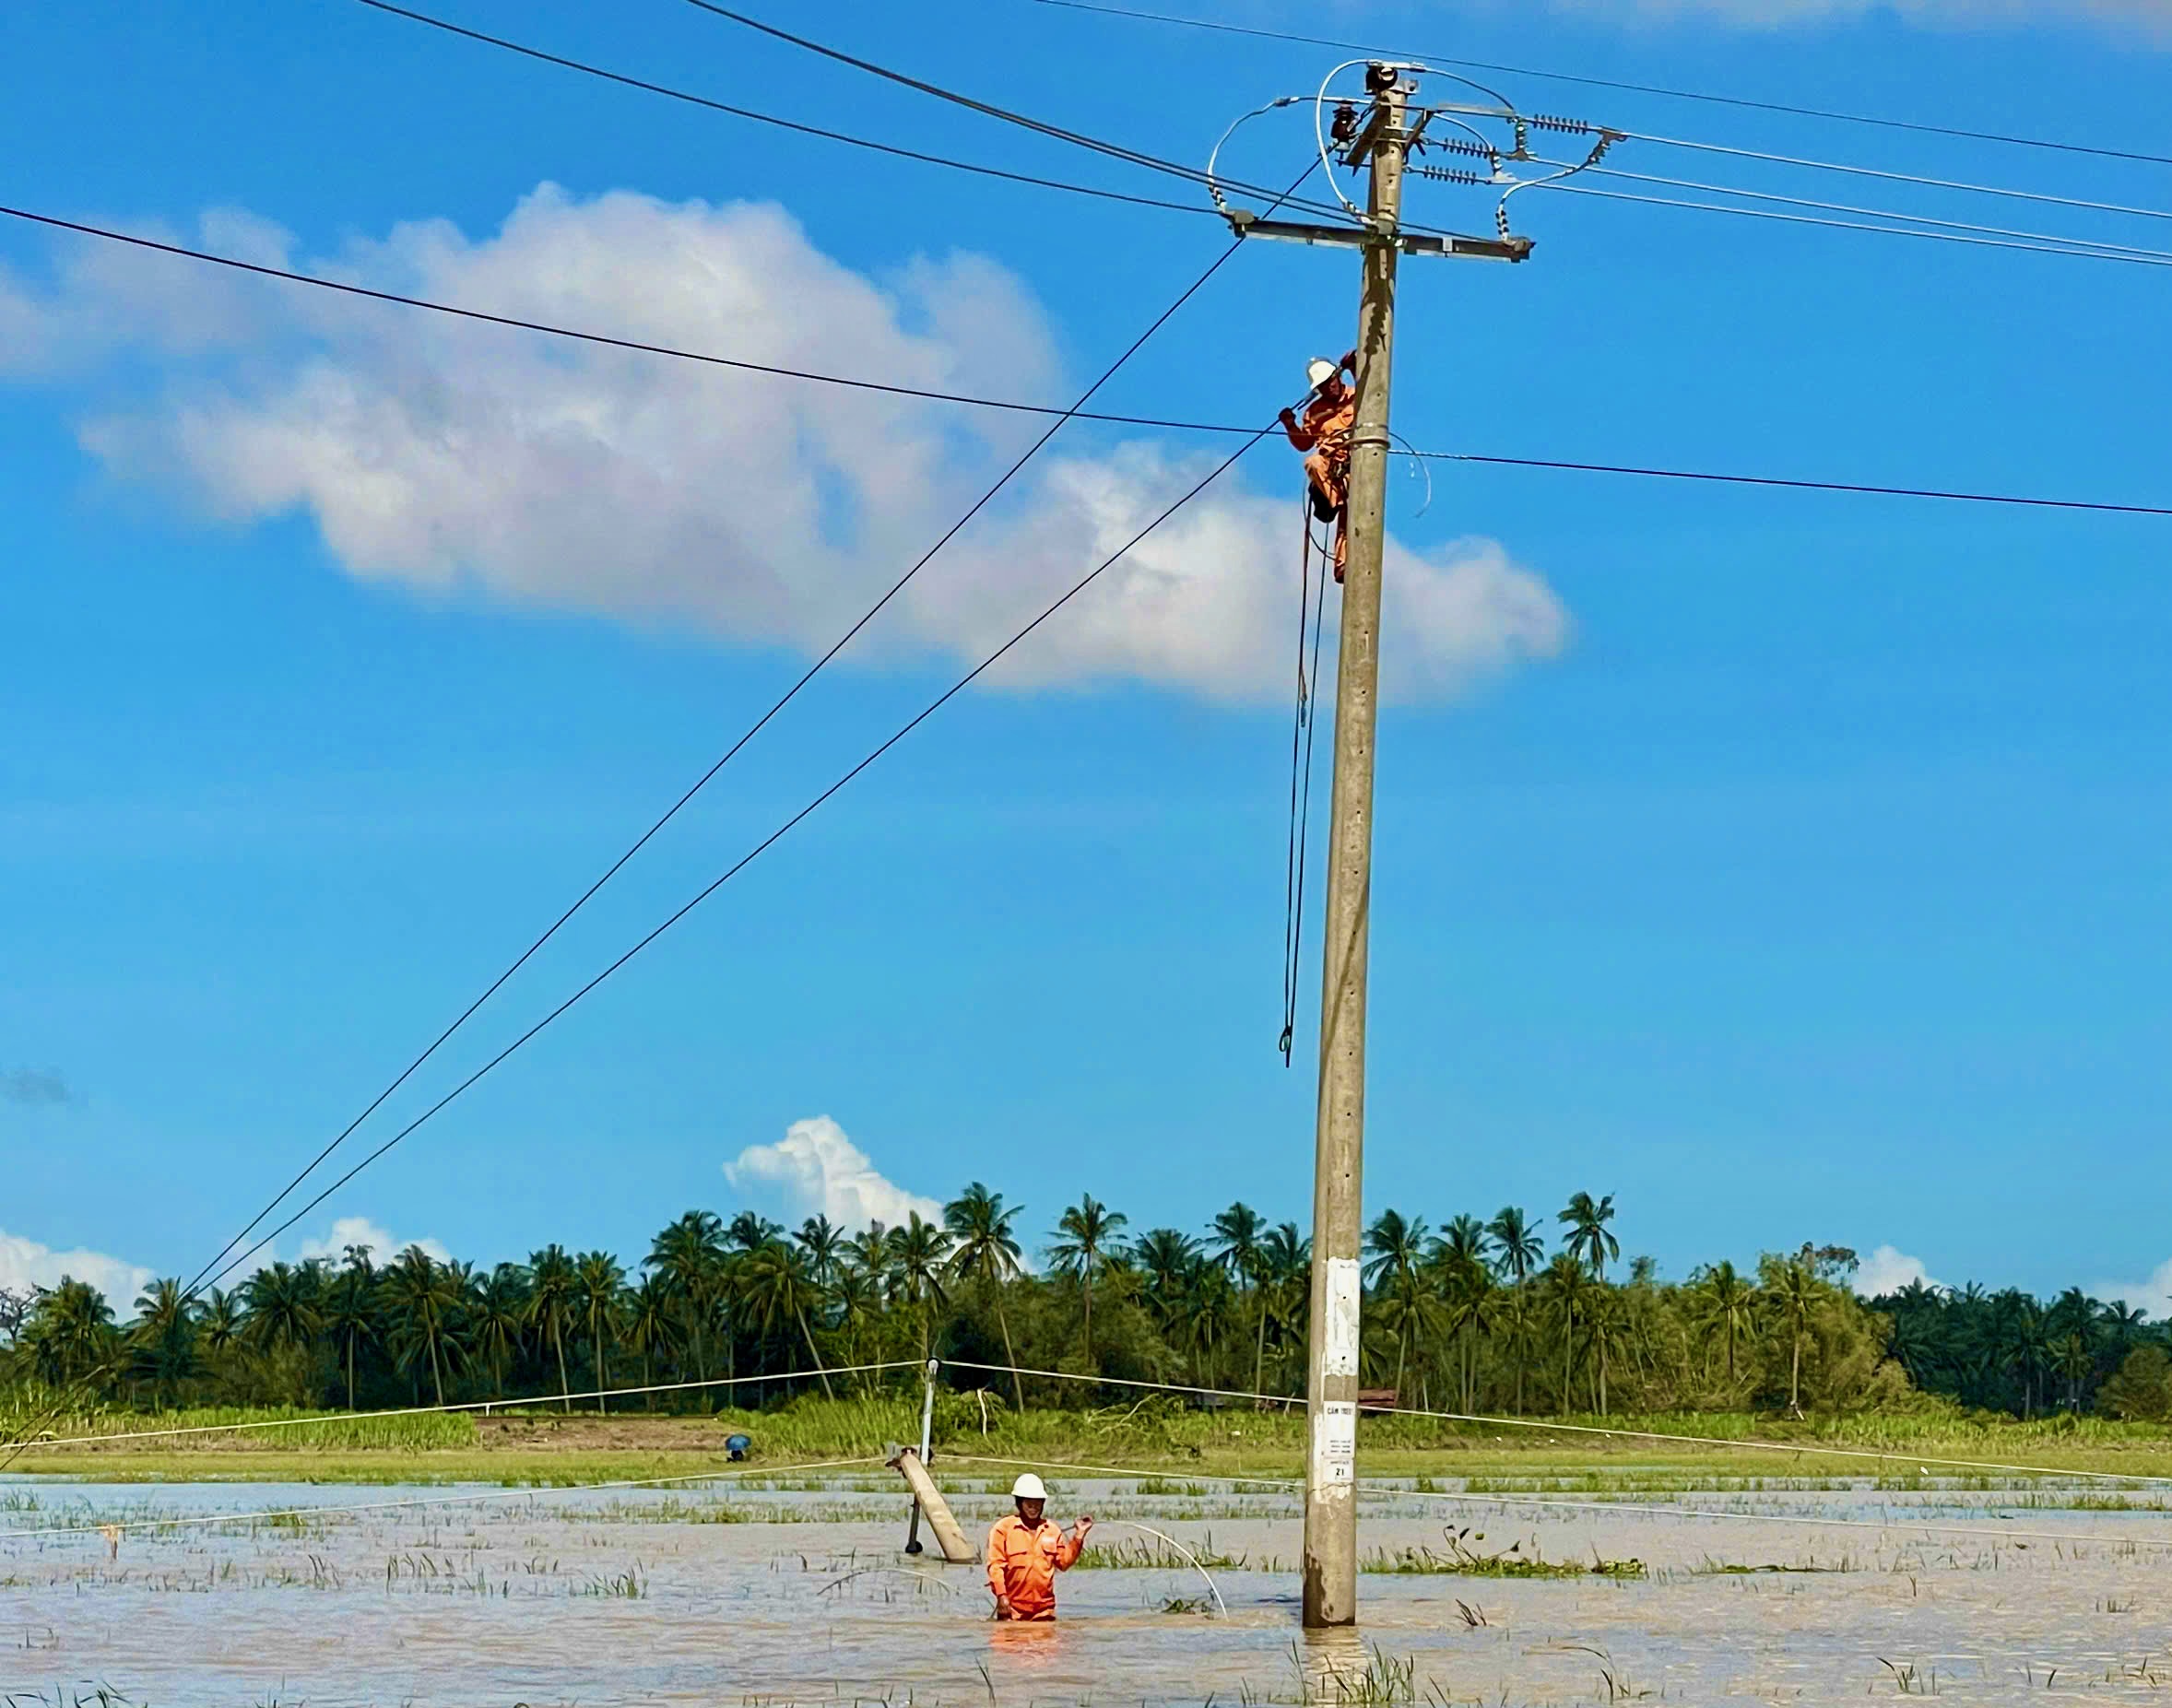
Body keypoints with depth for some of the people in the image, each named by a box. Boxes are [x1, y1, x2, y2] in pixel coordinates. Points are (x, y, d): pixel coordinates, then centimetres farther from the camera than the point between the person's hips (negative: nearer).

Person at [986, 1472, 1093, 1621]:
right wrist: (1001, 1596, -15)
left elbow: (1064, 1562, 11)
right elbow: (995, 1565, -5)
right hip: (1012, 1608, -4)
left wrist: (1079, 1534, 6)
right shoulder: (1003, 1528, 1)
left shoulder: (1052, 1530, 14)